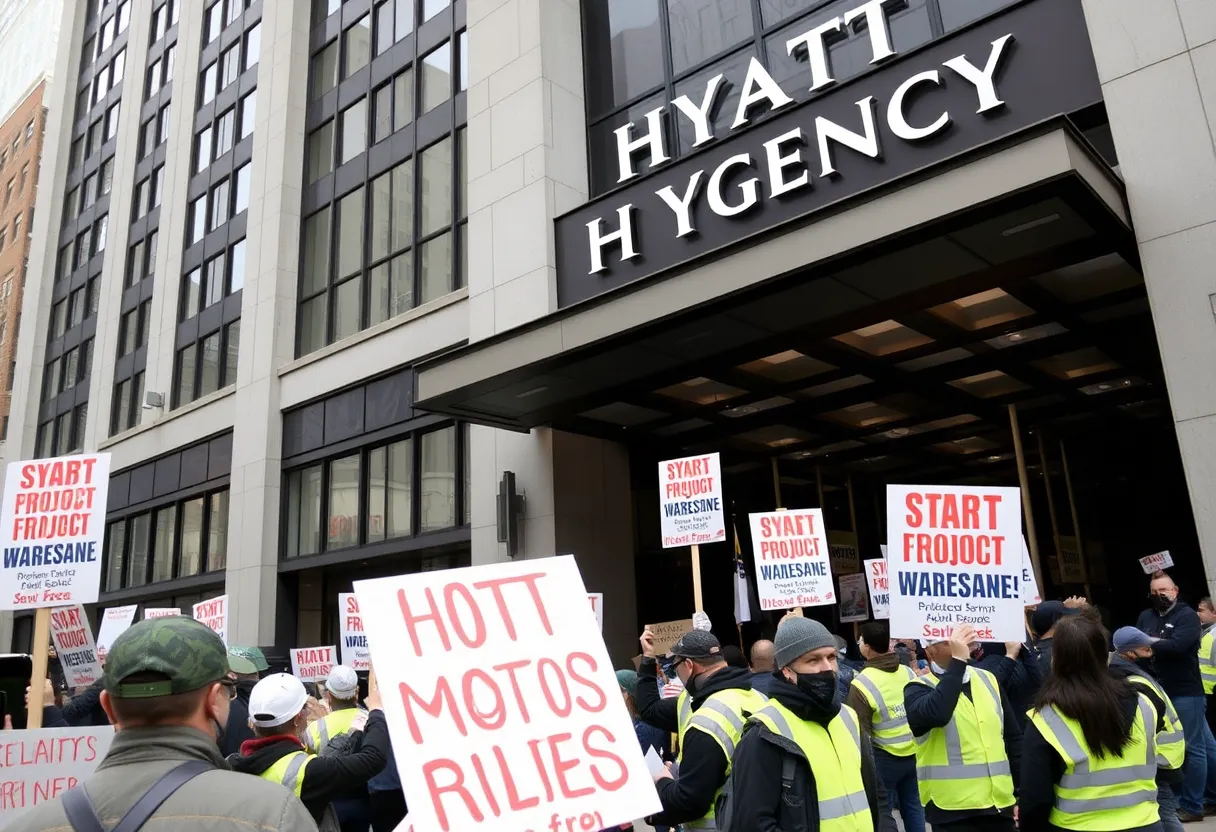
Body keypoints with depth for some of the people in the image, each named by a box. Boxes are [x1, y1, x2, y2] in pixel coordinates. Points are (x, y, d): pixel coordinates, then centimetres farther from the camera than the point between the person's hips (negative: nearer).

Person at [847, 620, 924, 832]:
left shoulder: (862, 683, -19)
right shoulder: (908, 672, -3)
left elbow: (859, 731, -17)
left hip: (884, 757, -5)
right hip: (914, 753, 5)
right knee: (913, 805, 17)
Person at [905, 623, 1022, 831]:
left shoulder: (988, 679, 7)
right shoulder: (919, 688, -9)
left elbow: (1013, 738, 13)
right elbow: (935, 714, -31)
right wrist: (958, 660, -26)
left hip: (1000, 805, 5)